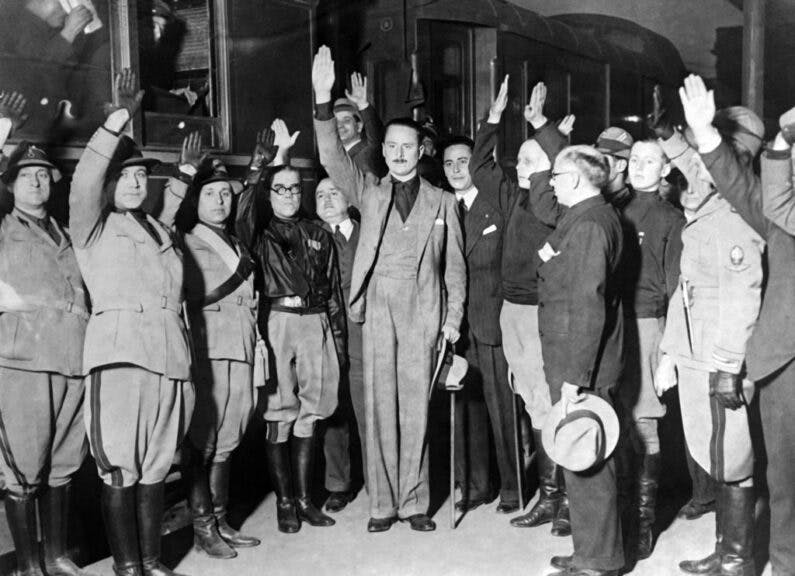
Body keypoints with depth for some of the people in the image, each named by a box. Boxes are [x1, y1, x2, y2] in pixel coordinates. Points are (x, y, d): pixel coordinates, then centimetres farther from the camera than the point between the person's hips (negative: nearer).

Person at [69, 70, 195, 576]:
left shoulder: (159, 229, 21)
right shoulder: (94, 227, 5)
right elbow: (84, 182, -12)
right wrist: (118, 120, -20)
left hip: (170, 357, 5)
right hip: (120, 353, -5)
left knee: (155, 469, 10)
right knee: (121, 472, -2)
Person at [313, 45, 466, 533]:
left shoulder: (442, 202, 11)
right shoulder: (370, 194, 11)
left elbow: (455, 267, 11)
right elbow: (334, 161, -5)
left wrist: (453, 318, 2)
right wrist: (324, 102, -17)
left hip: (423, 310, 0)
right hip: (378, 306, 0)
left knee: (416, 406, 2)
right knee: (380, 405, 2)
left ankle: (414, 501, 11)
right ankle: (383, 503, 9)